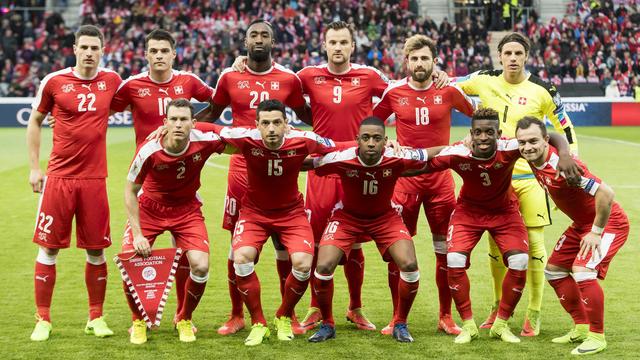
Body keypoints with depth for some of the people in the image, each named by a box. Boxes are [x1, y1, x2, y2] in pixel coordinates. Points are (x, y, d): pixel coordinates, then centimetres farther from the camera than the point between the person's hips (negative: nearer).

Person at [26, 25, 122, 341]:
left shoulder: (111, 81, 4)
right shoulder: (54, 81, -1)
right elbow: (35, 122, 9)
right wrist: (34, 168, 5)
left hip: (94, 178, 2)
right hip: (59, 176, -2)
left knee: (96, 250, 6)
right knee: (49, 248, 0)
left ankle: (96, 317, 19)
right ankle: (43, 320, 9)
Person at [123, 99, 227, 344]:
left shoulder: (204, 142, -23)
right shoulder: (149, 150, -27)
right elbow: (130, 191, -13)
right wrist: (138, 234, -17)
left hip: (186, 208, 1)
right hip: (149, 207, -1)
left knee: (200, 266, -15)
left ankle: (184, 320, 14)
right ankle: (138, 321, 13)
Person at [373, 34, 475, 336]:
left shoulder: (448, 91, -1)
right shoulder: (393, 92, 0)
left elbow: (477, 115, 15)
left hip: (440, 177, 0)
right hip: (404, 177, 0)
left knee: (446, 250, 4)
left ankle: (445, 317, 17)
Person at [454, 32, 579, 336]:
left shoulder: (542, 91, -7)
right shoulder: (485, 81, -1)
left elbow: (566, 130, 4)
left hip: (530, 176, -2)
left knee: (534, 243, -2)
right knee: (495, 243, 9)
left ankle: (534, 314, 9)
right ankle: (498, 308, 25)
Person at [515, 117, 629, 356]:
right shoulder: (534, 159, -10)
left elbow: (605, 193, -35)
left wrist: (596, 232, -26)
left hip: (608, 222, -10)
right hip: (581, 223, 10)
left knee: (582, 272, -24)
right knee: (554, 270, 12)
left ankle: (597, 336, -8)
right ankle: (581, 328, 24)